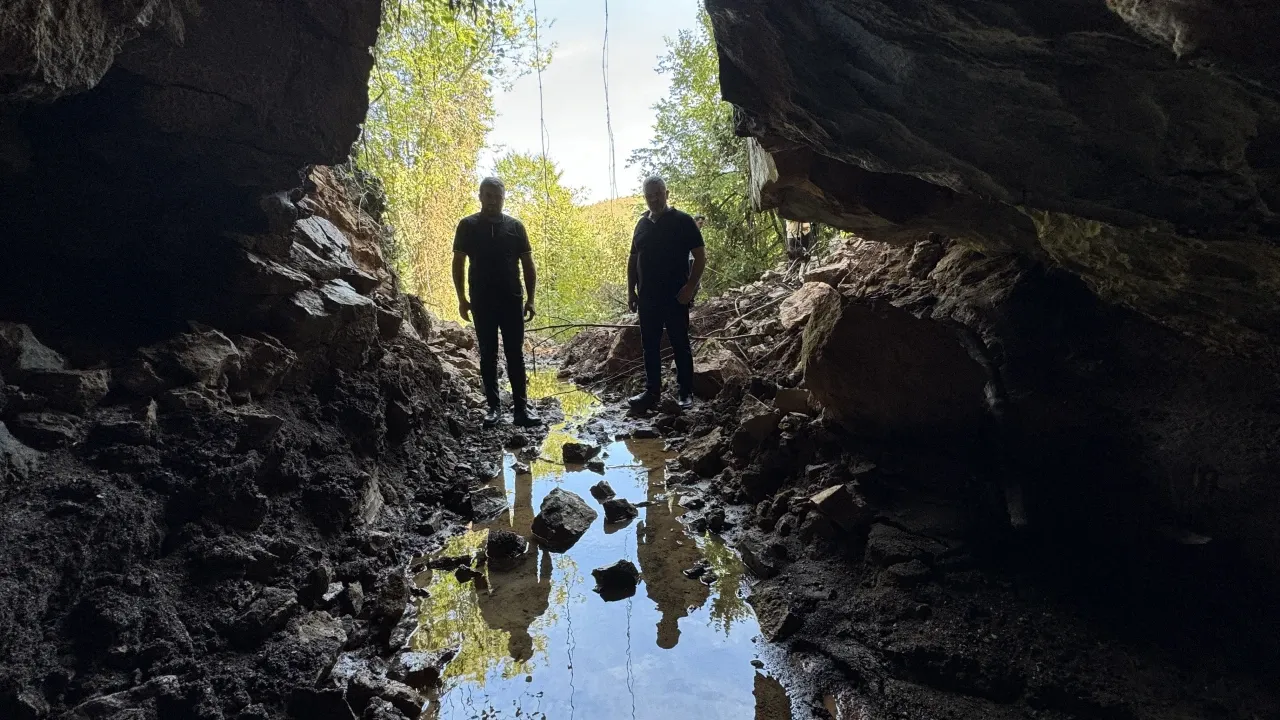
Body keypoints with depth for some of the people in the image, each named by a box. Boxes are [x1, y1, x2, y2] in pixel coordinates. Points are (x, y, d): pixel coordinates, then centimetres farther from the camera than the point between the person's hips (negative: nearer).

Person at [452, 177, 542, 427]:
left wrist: (531, 298, 0)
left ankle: (521, 407, 4)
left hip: (512, 300, 1)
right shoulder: (468, 226, 2)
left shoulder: (515, 226, 5)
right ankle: (493, 406, 12)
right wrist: (461, 298, -1)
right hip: (482, 301, -1)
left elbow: (528, 264, 7)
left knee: (515, 354, 1)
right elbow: (458, 263, 5)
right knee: (488, 355, 5)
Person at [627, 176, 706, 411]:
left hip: (675, 297, -5)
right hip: (647, 297, 5)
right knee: (650, 346, 9)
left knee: (680, 345, 2)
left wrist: (690, 287, -15)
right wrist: (631, 290, 9)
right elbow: (633, 259, 17)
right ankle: (652, 391, 19)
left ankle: (686, 393, 10)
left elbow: (700, 256, -7)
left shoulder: (683, 221, -5)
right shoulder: (642, 224, 11)